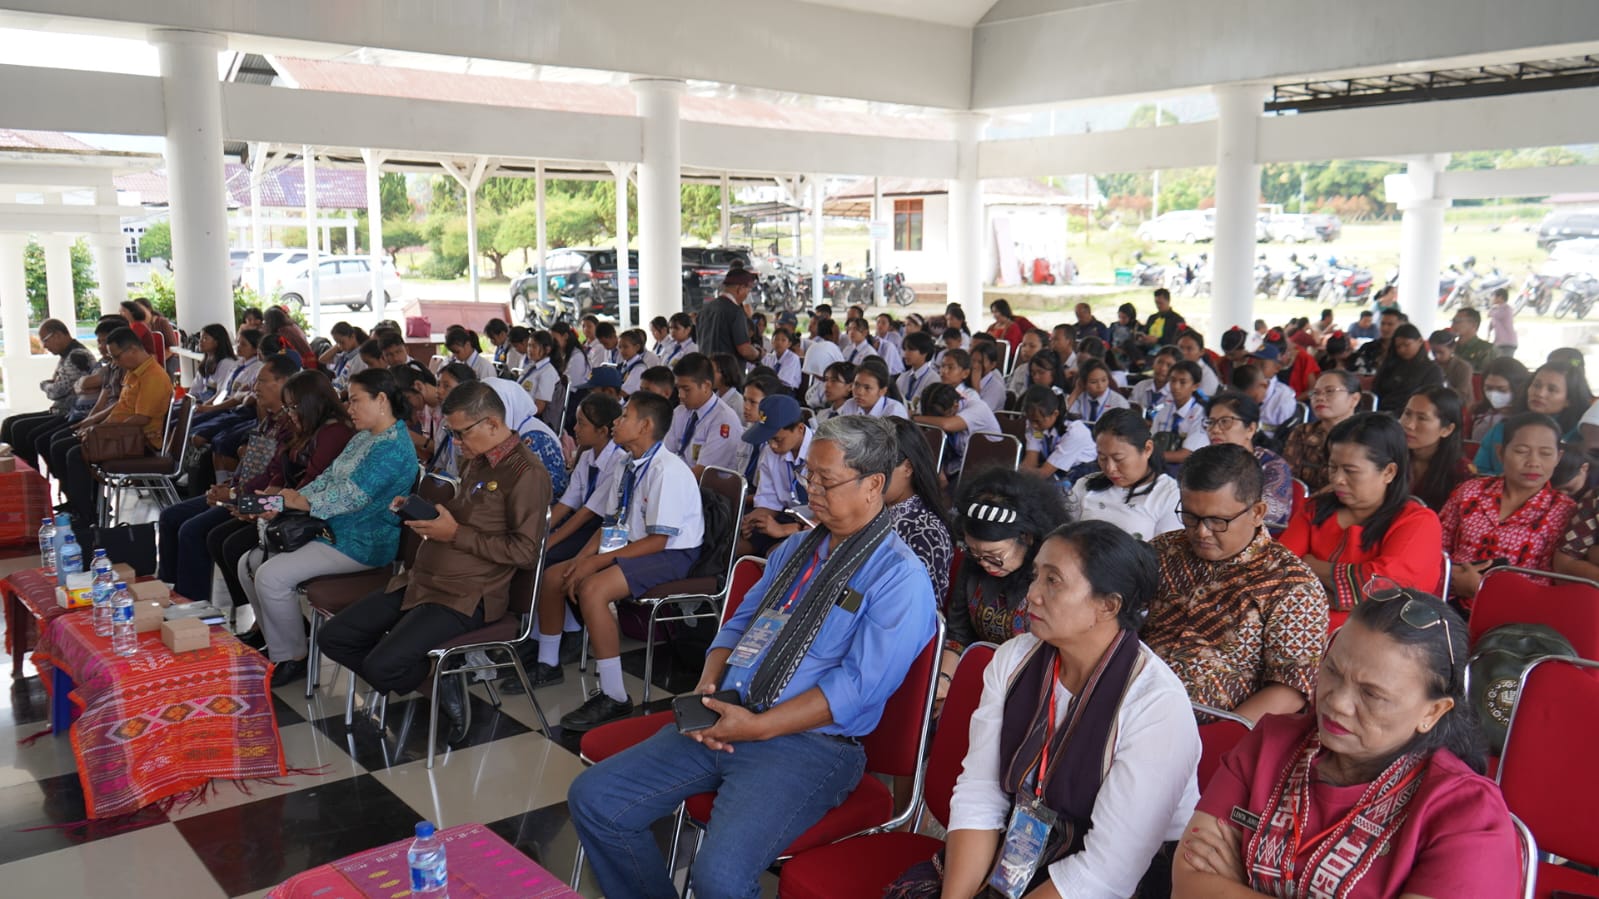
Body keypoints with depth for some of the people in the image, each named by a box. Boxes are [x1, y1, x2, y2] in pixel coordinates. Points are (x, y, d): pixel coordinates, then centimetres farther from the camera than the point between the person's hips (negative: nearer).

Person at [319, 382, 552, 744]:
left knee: (380, 666, -24)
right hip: (421, 580, 10)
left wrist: (454, 533, -18)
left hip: (465, 598, -10)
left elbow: (525, 551, -19)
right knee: (333, 638, 3)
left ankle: (441, 681, 5)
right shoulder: (476, 460, 15)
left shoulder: (526, 473, -14)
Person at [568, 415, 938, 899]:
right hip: (723, 721, 8)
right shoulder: (796, 547, 17)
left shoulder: (900, 578, -10)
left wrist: (755, 727, -19)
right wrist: (705, 688, 0)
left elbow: (857, 687, -17)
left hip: (810, 745, -8)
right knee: (593, 797, -2)